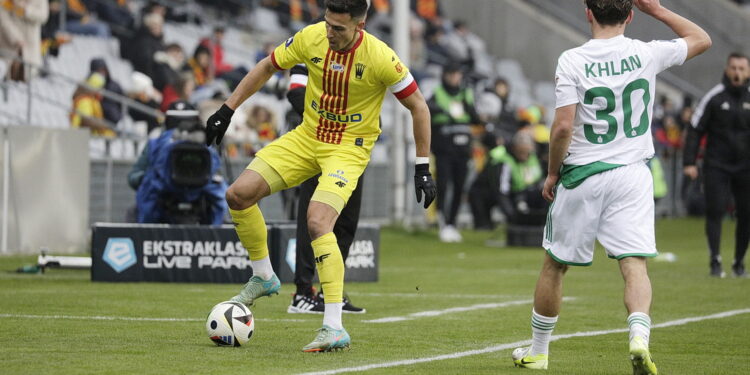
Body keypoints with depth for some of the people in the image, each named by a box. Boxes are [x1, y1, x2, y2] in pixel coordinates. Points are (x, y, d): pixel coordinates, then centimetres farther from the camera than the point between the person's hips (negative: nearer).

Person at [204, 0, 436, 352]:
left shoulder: (380, 58, -22)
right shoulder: (311, 37, -11)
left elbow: (418, 106, -11)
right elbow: (267, 67, 6)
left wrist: (422, 168, -11)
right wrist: (227, 110, 4)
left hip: (348, 148, -5)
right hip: (307, 136, 5)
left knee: (318, 220, -28)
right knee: (239, 194, -8)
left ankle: (334, 327, -27)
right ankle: (263, 277, 16)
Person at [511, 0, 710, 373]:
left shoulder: (572, 61, -10)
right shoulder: (647, 54, -2)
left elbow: (563, 126, -15)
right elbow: (702, 39, 14)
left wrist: (552, 173, -1)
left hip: (582, 176, -1)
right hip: (632, 175, 1)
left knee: (554, 264, 13)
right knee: (635, 264, -4)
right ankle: (639, 337, -29)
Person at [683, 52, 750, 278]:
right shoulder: (714, 98, -2)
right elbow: (695, 130, 0)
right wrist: (689, 162, -7)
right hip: (716, 166, -2)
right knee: (715, 212, -11)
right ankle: (715, 262, -13)